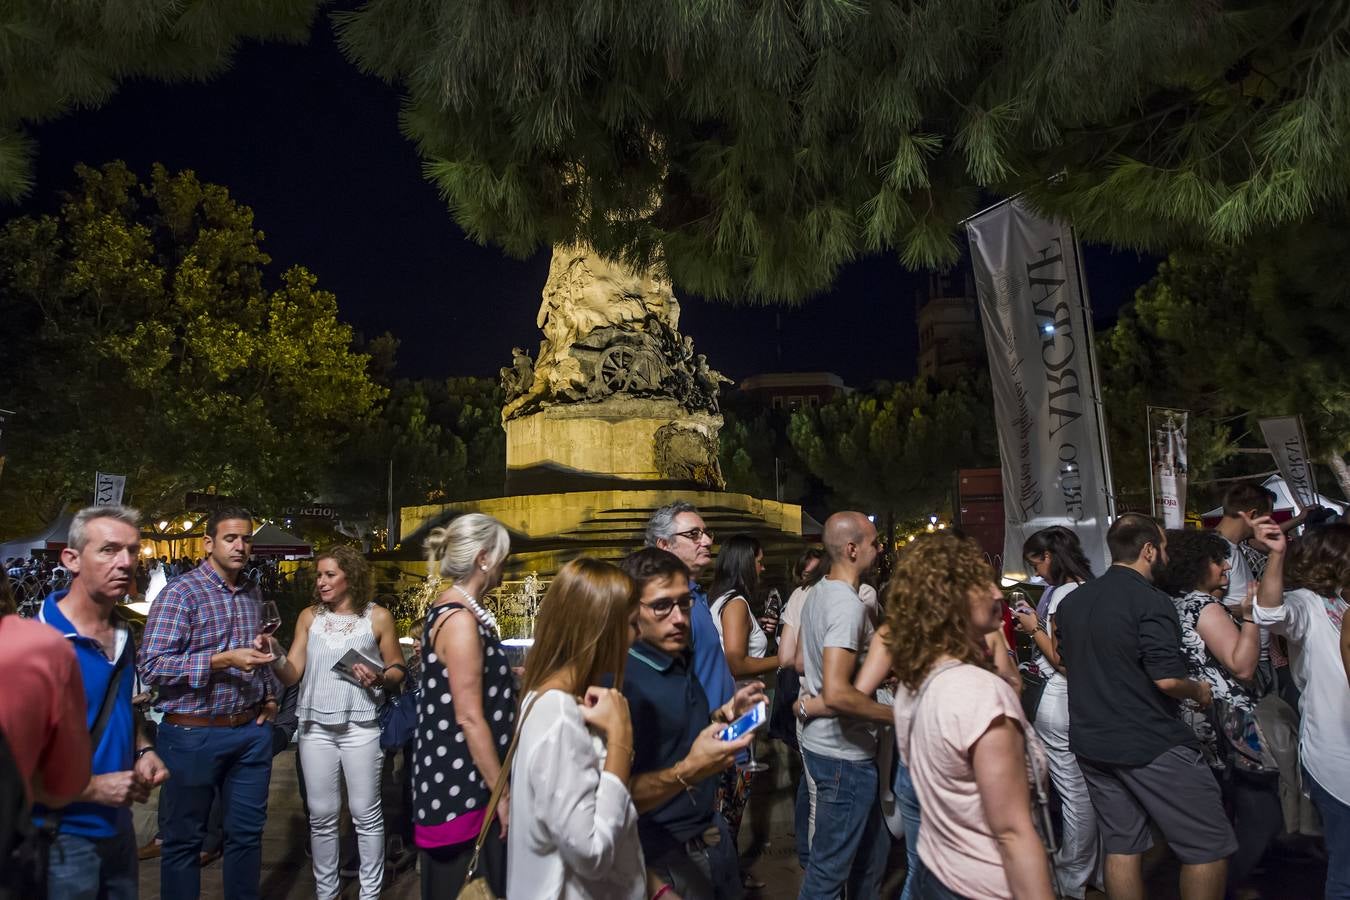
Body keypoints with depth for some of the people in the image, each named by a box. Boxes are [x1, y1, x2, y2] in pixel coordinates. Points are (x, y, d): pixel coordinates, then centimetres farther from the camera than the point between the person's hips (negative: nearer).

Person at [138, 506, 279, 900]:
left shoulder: (253, 594, 10)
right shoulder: (180, 592, -11)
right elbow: (151, 665, -18)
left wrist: (270, 695, 9)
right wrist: (224, 660, -24)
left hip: (252, 731, 6)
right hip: (193, 735, -5)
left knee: (247, 832, 14)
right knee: (184, 838, 11)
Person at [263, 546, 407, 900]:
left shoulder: (378, 617, -1)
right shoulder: (309, 616, 6)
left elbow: (398, 669, 4)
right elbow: (292, 674, 2)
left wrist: (379, 678, -16)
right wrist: (274, 654, -16)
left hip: (360, 726, -3)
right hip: (315, 726, 3)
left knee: (365, 813, 5)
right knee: (321, 814, 11)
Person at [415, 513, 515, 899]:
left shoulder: (446, 609, 8)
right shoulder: (462, 619, -22)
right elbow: (469, 718, -23)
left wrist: (510, 678, 29)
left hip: (451, 774, 10)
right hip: (463, 785, -10)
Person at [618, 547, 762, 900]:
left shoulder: (684, 661, 2)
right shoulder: (619, 682, -25)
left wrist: (724, 715, -1)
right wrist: (687, 772, -38)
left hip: (713, 831, 8)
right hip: (667, 856, -8)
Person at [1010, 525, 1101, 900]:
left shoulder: (1061, 594, -17)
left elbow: (1062, 659, -19)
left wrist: (1034, 628, -7)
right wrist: (1038, 624, 11)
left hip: (1060, 699, -9)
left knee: (1073, 791, 3)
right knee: (1090, 788, 16)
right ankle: (1095, 869, 28)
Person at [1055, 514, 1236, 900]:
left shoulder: (1072, 600, 8)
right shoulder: (1151, 601, -15)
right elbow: (1167, 679, -21)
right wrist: (1199, 690, -1)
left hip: (1091, 742, 7)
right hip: (1150, 745, -7)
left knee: (1121, 845, 15)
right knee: (1209, 846, 6)